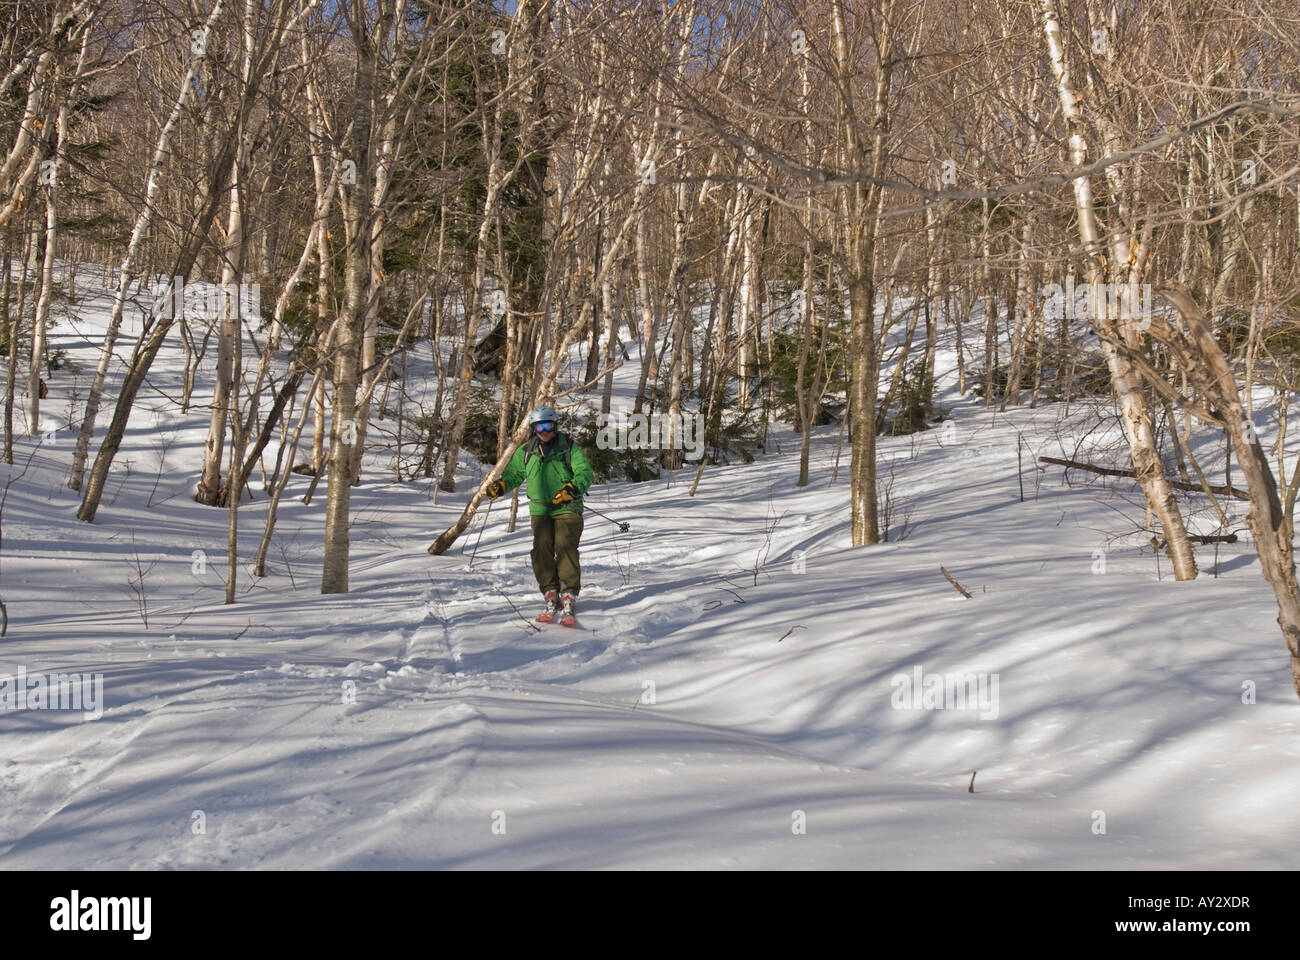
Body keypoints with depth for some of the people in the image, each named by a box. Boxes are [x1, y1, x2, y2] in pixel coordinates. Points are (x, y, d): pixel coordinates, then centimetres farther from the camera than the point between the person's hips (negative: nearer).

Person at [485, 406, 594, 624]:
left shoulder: (569, 447, 2)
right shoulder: (526, 452, 12)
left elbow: (584, 473, -6)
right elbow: (514, 473, 20)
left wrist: (572, 489, -25)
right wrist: (500, 486, -1)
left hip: (567, 509, -3)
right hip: (540, 510, 3)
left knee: (565, 548, -16)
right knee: (542, 550, -11)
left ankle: (569, 597, -13)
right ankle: (551, 595, -5)